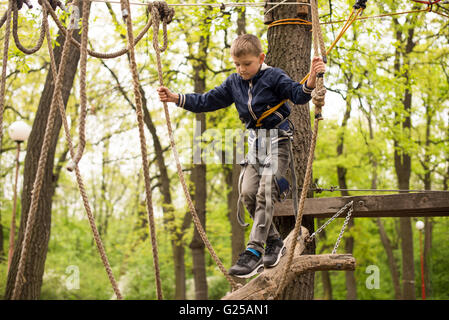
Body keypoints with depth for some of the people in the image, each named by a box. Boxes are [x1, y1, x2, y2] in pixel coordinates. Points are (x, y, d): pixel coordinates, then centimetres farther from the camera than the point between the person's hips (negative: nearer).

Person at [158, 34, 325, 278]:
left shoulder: (274, 77, -10)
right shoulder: (234, 82, 6)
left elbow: (298, 95, -18)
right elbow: (208, 101, 9)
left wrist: (311, 80, -39)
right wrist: (176, 98, 2)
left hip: (278, 141, -6)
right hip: (256, 143, 6)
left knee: (264, 193, -16)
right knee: (247, 192, -5)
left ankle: (254, 251, -18)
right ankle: (274, 242, 10)